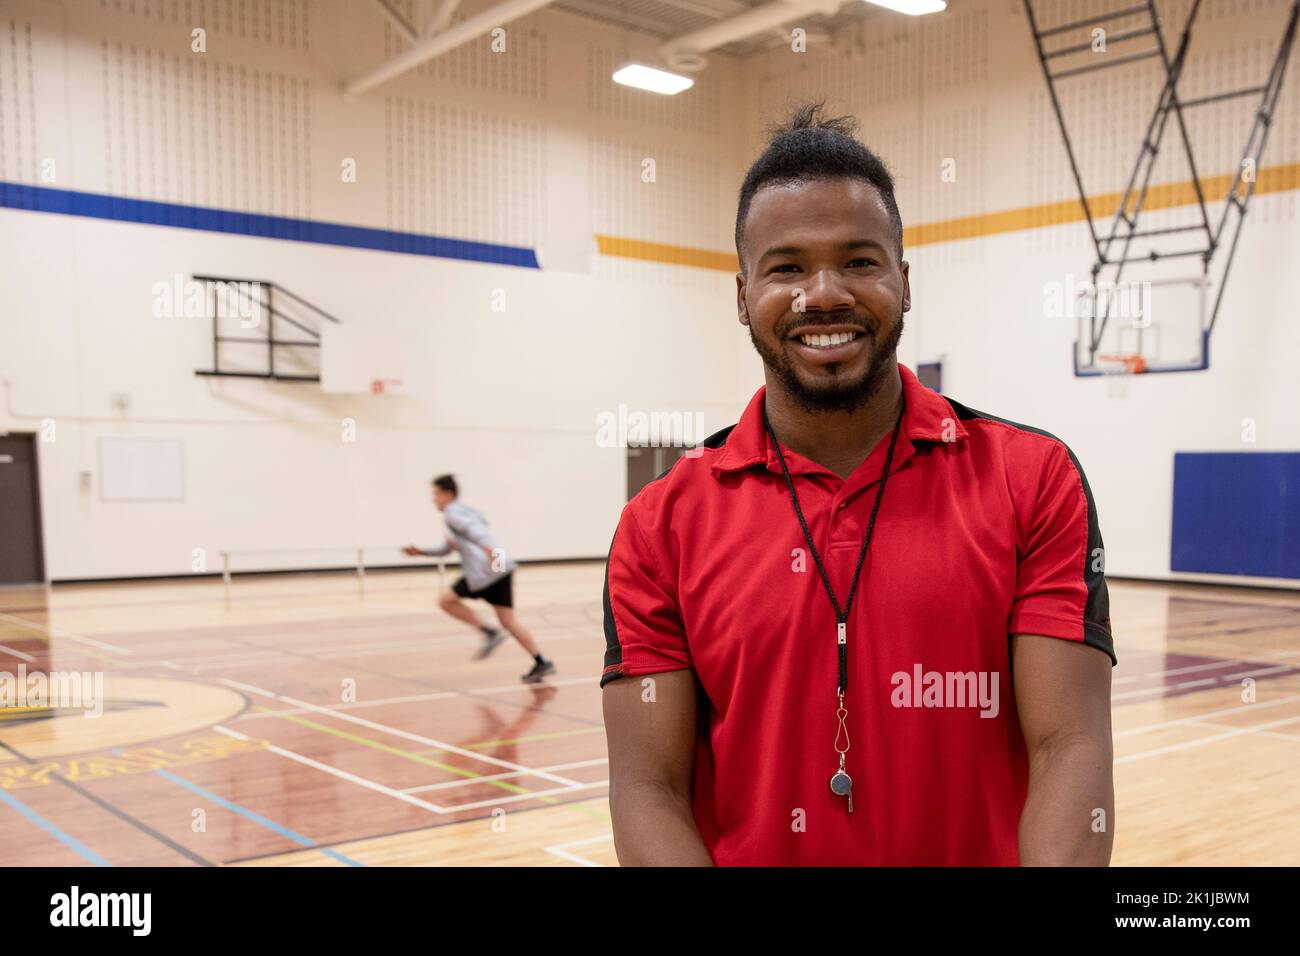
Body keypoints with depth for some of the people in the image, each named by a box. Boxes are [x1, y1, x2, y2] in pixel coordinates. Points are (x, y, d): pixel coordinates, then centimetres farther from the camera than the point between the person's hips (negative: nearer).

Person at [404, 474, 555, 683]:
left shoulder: (452, 513, 2)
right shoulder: (464, 510, 31)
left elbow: (473, 527, -20)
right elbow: (447, 549, 39)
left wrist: (488, 549, -35)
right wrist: (420, 552, 32)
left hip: (484, 571, -9)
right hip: (502, 568, 9)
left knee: (446, 600, 2)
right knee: (508, 620, 7)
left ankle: (489, 632, -4)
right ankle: (542, 662, 0)